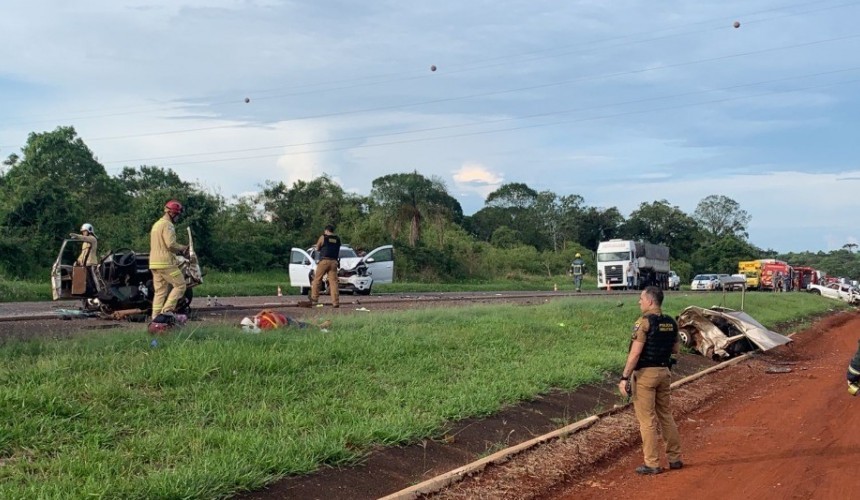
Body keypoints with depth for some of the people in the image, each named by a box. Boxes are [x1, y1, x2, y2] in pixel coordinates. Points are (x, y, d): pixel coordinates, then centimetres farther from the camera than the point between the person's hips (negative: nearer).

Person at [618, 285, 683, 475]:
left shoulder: (644, 322, -16)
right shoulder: (671, 323, 5)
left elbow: (635, 353, -20)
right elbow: (676, 348, 16)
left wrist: (624, 378, -17)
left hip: (645, 373, -7)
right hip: (664, 372, 7)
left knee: (647, 419, 0)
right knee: (666, 415, 17)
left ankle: (652, 464, 4)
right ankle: (675, 458, 23)